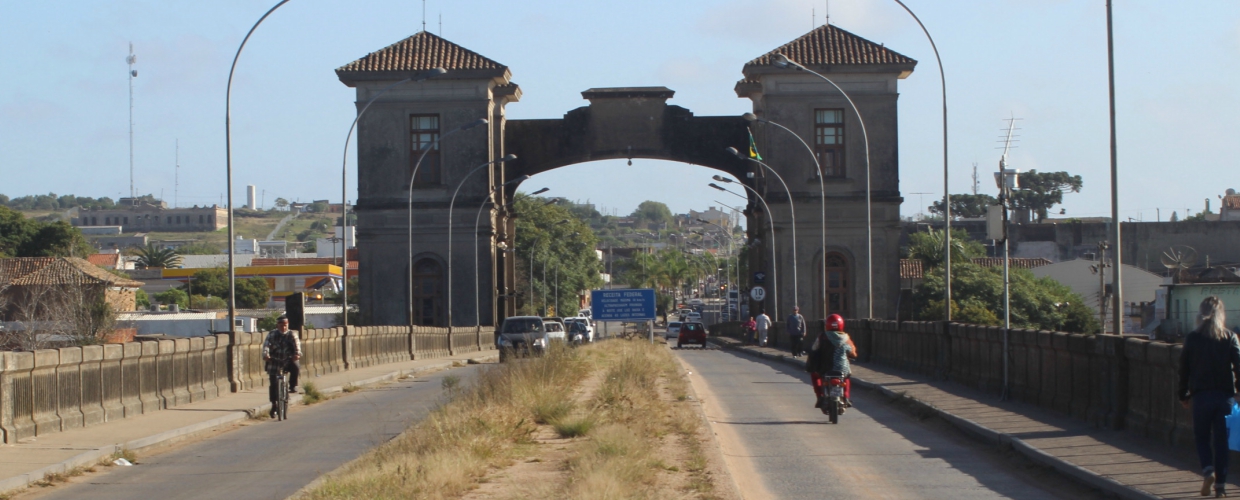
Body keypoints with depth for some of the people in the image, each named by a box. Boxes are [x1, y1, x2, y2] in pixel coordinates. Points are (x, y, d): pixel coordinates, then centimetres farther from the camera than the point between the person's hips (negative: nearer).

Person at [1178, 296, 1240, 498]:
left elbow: (1184, 369, 3)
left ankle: (1208, 470, -11)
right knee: (1221, 440, 7)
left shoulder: (1192, 338, -1)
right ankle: (1220, 484, 5)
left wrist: (1183, 395, 13)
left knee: (1202, 437, 13)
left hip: (1201, 396, 0)